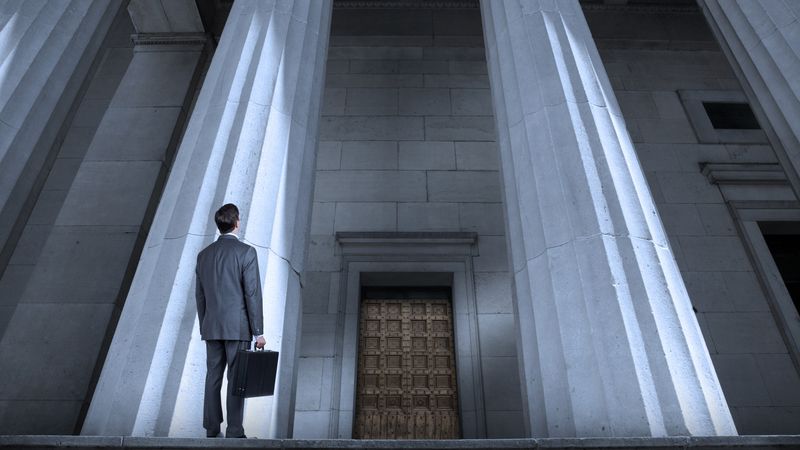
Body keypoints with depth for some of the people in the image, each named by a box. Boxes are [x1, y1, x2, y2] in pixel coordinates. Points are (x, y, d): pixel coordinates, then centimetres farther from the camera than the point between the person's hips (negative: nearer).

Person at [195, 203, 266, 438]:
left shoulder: (204, 254, 8)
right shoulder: (246, 252, -11)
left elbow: (200, 296, 12)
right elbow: (253, 294, -14)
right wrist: (259, 331, -9)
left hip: (211, 327, 5)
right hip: (238, 327, -5)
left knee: (213, 378, 12)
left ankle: (212, 430, 19)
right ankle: (234, 432, 6)